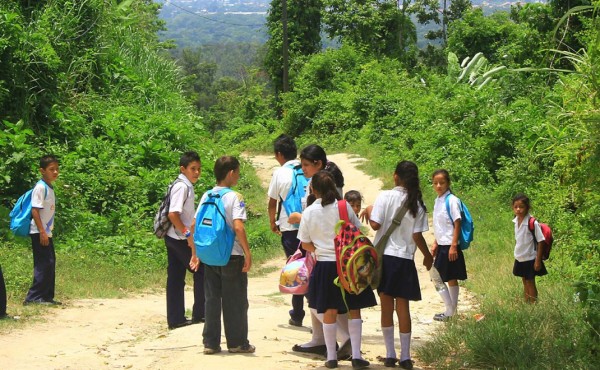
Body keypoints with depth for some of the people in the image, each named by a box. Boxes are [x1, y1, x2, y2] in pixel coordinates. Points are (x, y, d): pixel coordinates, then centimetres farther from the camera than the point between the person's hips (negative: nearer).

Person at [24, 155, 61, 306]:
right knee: (44, 264, -11)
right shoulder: (40, 187, -14)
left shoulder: (50, 188, 14)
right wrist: (42, 232, -22)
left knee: (50, 264, 11)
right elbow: (35, 210, -19)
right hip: (39, 233, -10)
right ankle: (33, 297, -8)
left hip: (46, 232, 10)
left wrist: (48, 231, 17)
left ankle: (47, 296, 16)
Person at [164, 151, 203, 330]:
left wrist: (189, 234, 16)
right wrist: (188, 234, -20)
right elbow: (173, 214, -24)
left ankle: (175, 319, 12)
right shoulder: (182, 186, -17)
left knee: (176, 278, 9)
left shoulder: (186, 185, 12)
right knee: (201, 271, 0)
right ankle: (199, 314, 8)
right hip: (179, 239, -9)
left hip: (173, 238, 9)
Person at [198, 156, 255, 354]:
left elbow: (194, 225, 5)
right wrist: (247, 253, -15)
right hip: (232, 256, -5)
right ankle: (237, 343, 10)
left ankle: (210, 342, 12)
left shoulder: (206, 196, 5)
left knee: (212, 300, 10)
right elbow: (238, 227, -22)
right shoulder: (234, 197, -12)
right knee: (235, 301, 5)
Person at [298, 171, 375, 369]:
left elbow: (305, 244, 2)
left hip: (324, 265, 1)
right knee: (354, 310, 8)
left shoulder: (309, 212, -5)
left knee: (329, 311, 10)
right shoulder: (344, 206, -7)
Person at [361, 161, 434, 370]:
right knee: (403, 307, 7)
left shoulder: (385, 196, -7)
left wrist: (368, 211, 8)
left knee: (386, 307, 8)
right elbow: (417, 235, -4)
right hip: (405, 259, 1)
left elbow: (375, 224, -12)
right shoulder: (417, 203, -3)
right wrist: (428, 256, 11)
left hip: (383, 256, -1)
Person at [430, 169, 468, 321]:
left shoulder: (452, 201, -14)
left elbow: (457, 224, -16)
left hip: (450, 246, -8)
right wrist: (435, 243, 17)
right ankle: (451, 311, 18)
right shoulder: (437, 201, 10)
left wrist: (453, 246, -20)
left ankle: (450, 312, 2)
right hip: (442, 245, 8)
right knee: (451, 279, 13)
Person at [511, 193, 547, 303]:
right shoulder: (516, 221, -2)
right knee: (525, 283, 18)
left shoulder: (532, 223, -22)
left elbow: (540, 241, -18)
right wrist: (517, 253, 14)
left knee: (530, 283, 4)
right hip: (520, 258, 6)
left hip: (530, 259, -6)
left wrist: (538, 260, -16)